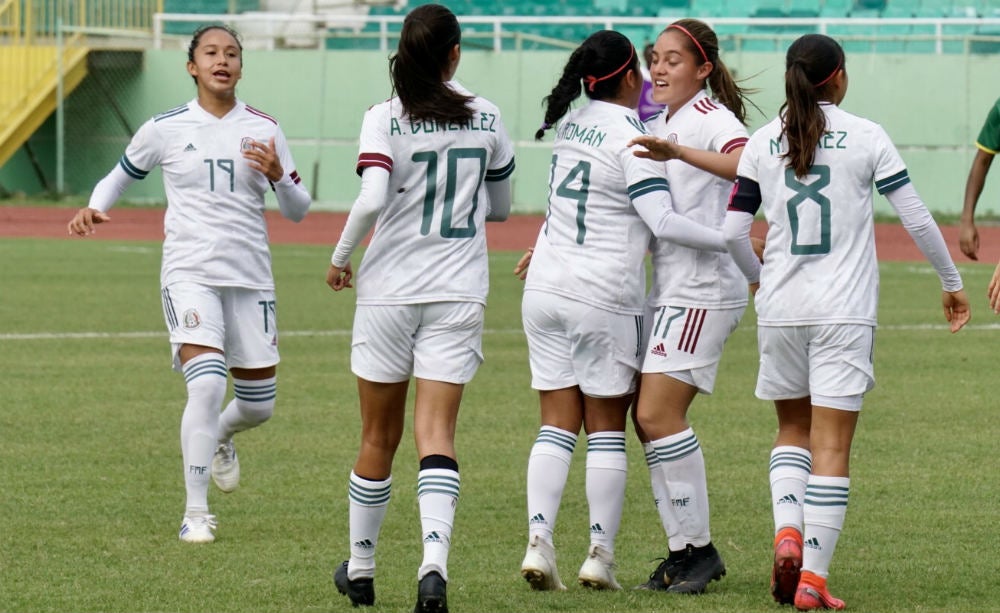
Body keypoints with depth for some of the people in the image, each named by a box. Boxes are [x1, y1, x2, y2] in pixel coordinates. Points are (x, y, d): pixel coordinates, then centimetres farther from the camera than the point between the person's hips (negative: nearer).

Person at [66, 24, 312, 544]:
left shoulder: (264, 130, 5)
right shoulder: (165, 129, 1)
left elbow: (298, 211, 8)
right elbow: (120, 175, 16)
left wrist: (277, 175, -12)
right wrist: (94, 209, -4)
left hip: (251, 278, 3)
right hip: (190, 273, -3)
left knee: (259, 406, 7)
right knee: (207, 384, -23)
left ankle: (218, 438, 46)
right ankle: (195, 513, -12)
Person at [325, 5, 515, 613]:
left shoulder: (385, 119, -7)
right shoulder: (486, 118, 2)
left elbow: (371, 200, -19)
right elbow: (500, 207, 13)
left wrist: (341, 258, -4)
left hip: (388, 289, -1)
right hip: (458, 291, 1)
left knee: (379, 436, 12)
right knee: (437, 435, -5)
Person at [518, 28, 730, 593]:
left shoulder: (571, 124, 7)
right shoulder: (631, 138, -13)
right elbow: (663, 221, -20)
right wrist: (733, 243, -16)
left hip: (546, 290, 5)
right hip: (604, 299, -5)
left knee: (557, 424, 6)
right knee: (607, 428, 5)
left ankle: (539, 542, -6)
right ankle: (601, 556, 4)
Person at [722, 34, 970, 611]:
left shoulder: (763, 142, 5)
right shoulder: (865, 136, -2)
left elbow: (733, 232, 3)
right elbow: (917, 217, -2)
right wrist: (952, 281, 12)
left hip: (781, 305, 3)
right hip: (844, 311, -3)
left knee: (794, 428, 21)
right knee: (833, 445, 1)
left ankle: (787, 533, -3)